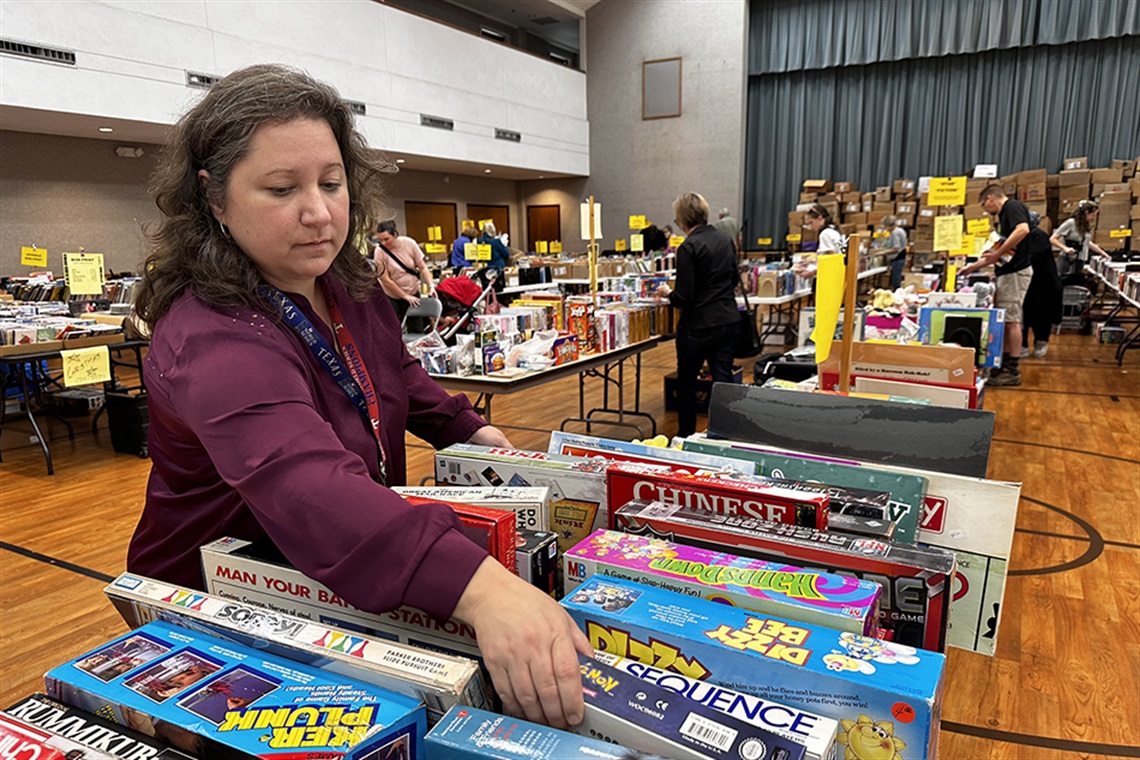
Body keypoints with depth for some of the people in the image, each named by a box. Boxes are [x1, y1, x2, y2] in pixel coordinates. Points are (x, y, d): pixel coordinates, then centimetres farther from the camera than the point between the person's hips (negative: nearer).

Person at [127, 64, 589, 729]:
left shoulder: (348, 283, -4)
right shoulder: (212, 342, -30)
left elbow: (395, 370, 17)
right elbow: (307, 485, -48)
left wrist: (467, 428, 4)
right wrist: (479, 586, -60)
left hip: (359, 574, 6)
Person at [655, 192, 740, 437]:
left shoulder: (689, 247, -15)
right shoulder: (725, 240, 7)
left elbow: (683, 297, -16)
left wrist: (667, 292, 3)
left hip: (699, 325, -6)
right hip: (730, 320, 6)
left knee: (686, 381, 12)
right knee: (723, 379, 8)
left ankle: (686, 435, 24)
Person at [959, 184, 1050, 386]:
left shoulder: (1013, 207, -7)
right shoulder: (1003, 215, 22)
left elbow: (1023, 229, -27)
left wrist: (998, 252, -22)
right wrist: (974, 266, 28)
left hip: (1016, 271, -10)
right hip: (1007, 272, 10)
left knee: (1011, 320, -8)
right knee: (1003, 320, 11)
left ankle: (1013, 371, -5)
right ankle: (1005, 364, 17)